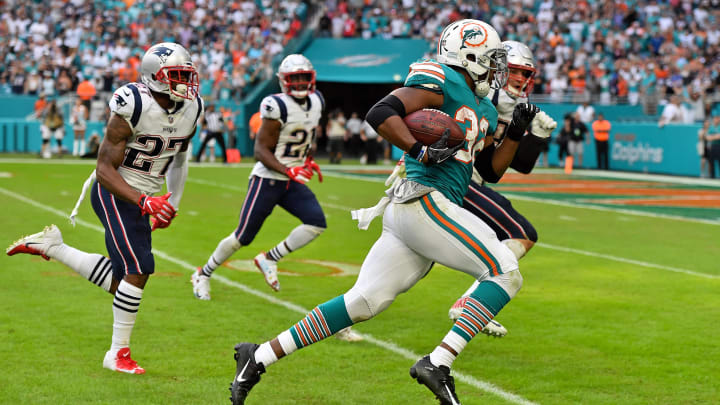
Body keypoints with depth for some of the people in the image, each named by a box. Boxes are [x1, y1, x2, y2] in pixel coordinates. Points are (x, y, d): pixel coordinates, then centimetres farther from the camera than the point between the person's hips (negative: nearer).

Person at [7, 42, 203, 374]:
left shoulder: (191, 110, 0)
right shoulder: (134, 108, -22)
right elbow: (105, 169, -20)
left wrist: (172, 204, 15)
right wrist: (144, 202, -29)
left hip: (142, 197, 8)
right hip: (114, 193, -8)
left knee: (120, 282, 7)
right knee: (138, 270, -15)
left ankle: (50, 246, 23)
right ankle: (118, 353, -1)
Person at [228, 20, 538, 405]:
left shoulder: (483, 111, 24)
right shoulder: (440, 82, -5)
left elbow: (493, 169, 29)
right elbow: (380, 113, -14)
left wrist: (516, 131, 16)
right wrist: (422, 151, -21)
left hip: (405, 212, 9)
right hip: (424, 202, -9)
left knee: (361, 303, 5)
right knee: (506, 273, -10)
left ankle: (261, 356, 8)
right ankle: (437, 363, -18)